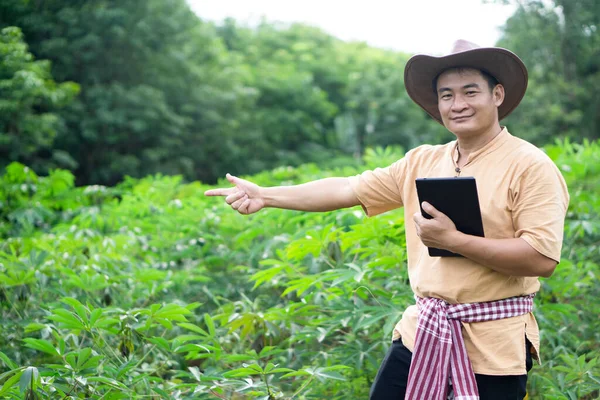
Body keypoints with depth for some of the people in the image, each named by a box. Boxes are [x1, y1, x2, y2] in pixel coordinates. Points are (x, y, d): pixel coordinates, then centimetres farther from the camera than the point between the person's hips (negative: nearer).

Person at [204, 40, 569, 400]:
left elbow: (542, 259, -18)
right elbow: (347, 189, 8)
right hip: (421, 333, 5)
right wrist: (265, 195, 3)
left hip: (494, 345, -5)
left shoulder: (529, 166, -9)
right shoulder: (422, 162, 8)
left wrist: (452, 240, -19)